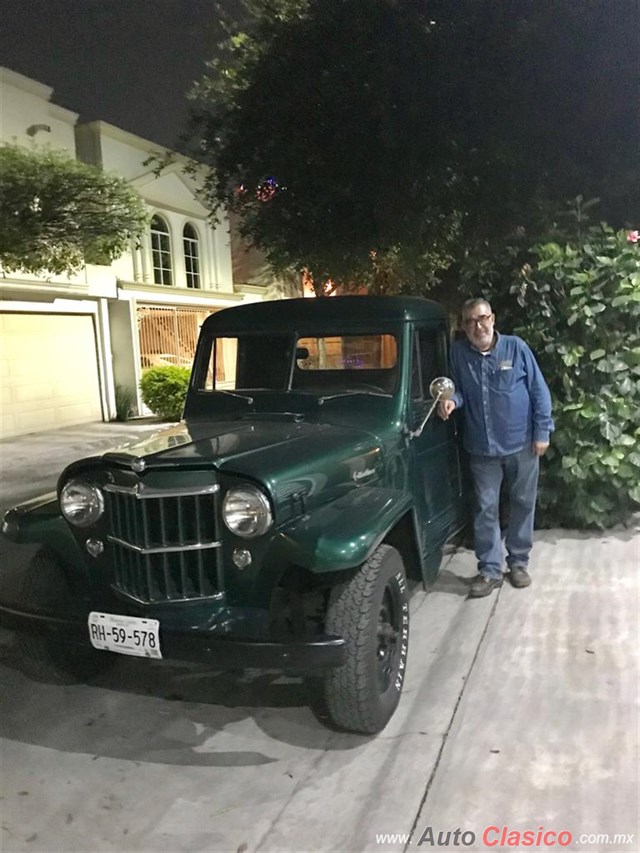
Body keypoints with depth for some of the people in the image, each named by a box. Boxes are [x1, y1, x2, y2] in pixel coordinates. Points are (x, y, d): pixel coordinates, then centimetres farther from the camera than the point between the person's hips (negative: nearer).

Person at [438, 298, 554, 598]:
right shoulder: (458, 352, -3)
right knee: (485, 508, 4)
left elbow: (539, 391, -3)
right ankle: (489, 570, 16)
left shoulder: (516, 347, -7)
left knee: (522, 504, 11)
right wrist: (452, 400, -17)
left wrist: (542, 432, -5)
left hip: (521, 444, 0)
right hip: (482, 448, 1)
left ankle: (518, 562, 28)